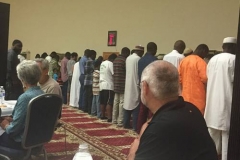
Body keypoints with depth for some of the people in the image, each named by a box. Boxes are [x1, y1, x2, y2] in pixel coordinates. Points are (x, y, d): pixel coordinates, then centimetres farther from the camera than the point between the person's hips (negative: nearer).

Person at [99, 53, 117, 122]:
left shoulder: (102, 63, 15)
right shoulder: (110, 64, -12)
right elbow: (114, 74, -17)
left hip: (102, 84, 9)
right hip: (108, 85, -9)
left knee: (102, 102, 13)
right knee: (109, 102, -8)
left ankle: (102, 115, 20)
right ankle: (109, 117, -10)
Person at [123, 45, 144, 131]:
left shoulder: (128, 58, 10)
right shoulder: (138, 59, -12)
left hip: (128, 84, 8)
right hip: (135, 85, -7)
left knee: (128, 103, 11)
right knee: (135, 105, -4)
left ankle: (126, 124, 15)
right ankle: (135, 126, -2)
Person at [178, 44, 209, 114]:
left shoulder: (184, 60, 8)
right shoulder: (200, 61, -14)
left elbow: (179, 77, 10)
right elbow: (205, 78, -18)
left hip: (185, 95, 7)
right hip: (197, 95, -7)